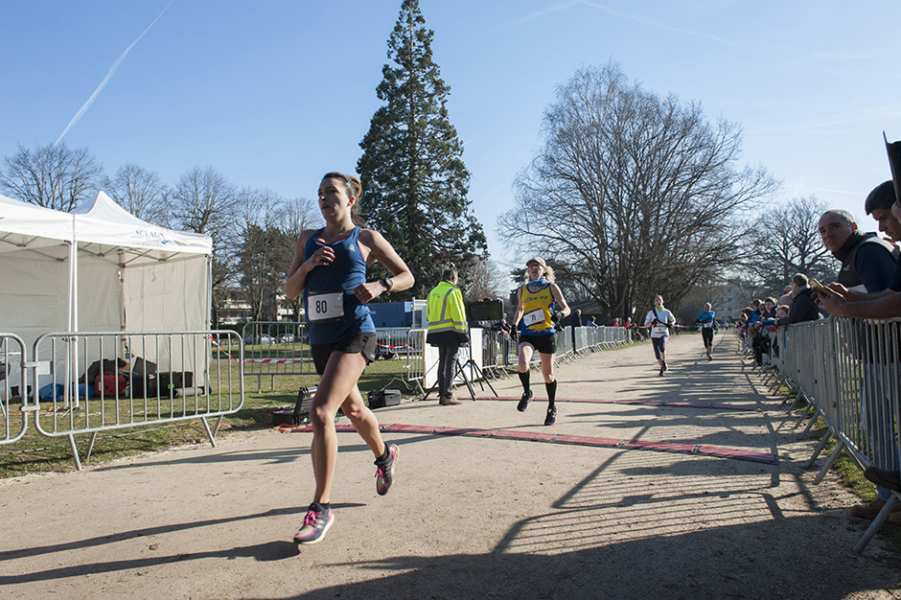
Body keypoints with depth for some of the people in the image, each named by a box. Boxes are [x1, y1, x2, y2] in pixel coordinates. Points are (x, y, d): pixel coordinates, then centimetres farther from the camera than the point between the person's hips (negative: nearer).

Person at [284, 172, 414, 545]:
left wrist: (380, 286, -14)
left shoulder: (365, 238, 2)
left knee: (320, 412, -20)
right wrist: (308, 265, -7)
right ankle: (384, 455, 52)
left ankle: (321, 508, -10)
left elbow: (406, 277, 6)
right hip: (320, 338, 6)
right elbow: (290, 290, 11)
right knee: (353, 410, 22)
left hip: (354, 334, -6)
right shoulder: (308, 240, 14)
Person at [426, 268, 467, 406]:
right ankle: (447, 396, -6)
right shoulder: (452, 292, -9)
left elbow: (429, 313, 18)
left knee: (442, 362, 13)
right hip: (450, 332, -7)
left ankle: (441, 394, 15)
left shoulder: (433, 292, 14)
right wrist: (463, 334, -10)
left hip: (436, 332, 7)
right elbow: (458, 315, -14)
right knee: (450, 363, -3)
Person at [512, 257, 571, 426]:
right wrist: (515, 324, 11)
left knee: (548, 374, 6)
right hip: (527, 334, 1)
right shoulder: (522, 290, 10)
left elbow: (566, 308, 1)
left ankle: (552, 408, 28)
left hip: (547, 334, -1)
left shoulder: (551, 287, 3)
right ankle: (527, 393, 3)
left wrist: (560, 314, -22)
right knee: (522, 364, -26)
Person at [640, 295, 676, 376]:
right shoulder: (651, 312, 1)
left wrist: (671, 324, -1)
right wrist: (652, 323, -18)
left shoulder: (666, 312, 3)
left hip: (664, 334, -1)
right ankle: (662, 368, 23)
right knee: (657, 354, 2)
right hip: (654, 335, 1)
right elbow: (645, 325, 2)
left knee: (662, 346, -31)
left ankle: (664, 362, -8)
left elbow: (673, 320, 21)